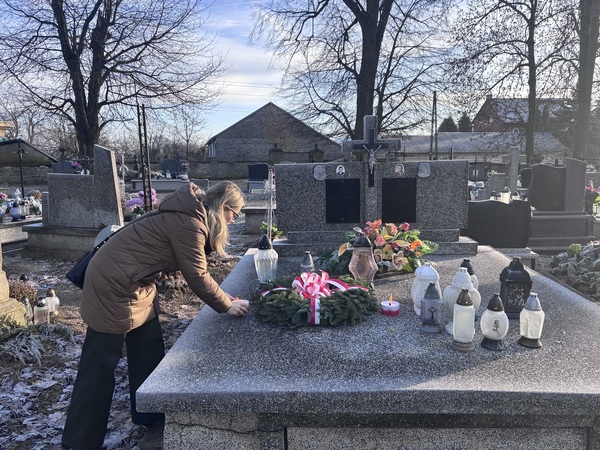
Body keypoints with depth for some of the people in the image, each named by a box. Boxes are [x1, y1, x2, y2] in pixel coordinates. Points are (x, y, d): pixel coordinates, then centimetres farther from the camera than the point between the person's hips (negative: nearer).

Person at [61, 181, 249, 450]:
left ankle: (149, 414, 32)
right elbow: (196, 275, -19)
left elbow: (193, 269, 11)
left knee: (148, 349, 16)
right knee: (100, 362, 1)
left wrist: (223, 297, 4)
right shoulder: (188, 224, -24)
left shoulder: (190, 215, 6)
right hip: (113, 284, -10)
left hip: (133, 283, 10)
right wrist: (226, 305, -8)